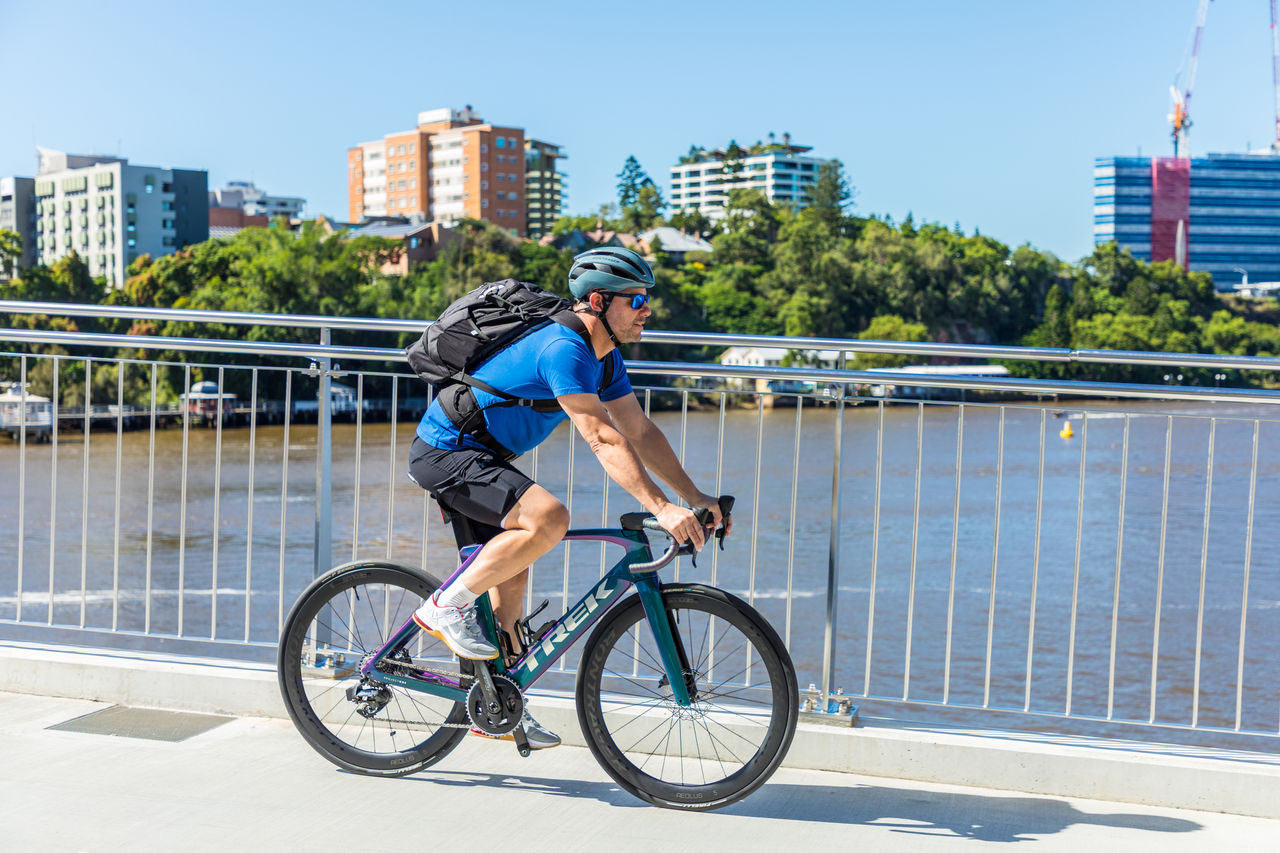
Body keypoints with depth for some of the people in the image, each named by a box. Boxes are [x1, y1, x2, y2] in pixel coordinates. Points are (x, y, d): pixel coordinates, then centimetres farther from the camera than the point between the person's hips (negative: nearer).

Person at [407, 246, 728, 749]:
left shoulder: (603, 356, 6)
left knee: (513, 566, 11)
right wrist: (661, 508, -36)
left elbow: (640, 430, 9)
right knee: (549, 519, -27)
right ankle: (447, 606, -12)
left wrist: (693, 495, 2)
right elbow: (602, 439, -32)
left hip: (478, 456, 10)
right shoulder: (563, 348, -25)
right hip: (446, 451, -10)